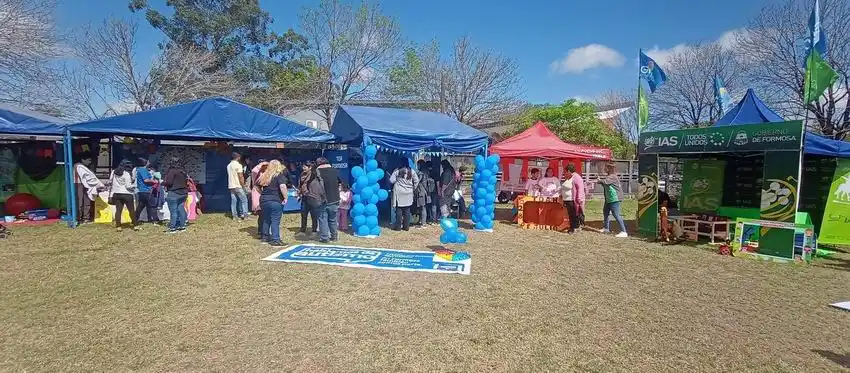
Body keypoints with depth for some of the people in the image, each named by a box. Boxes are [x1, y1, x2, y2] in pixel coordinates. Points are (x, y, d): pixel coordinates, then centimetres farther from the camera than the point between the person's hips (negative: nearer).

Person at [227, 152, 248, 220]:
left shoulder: (229, 165, 12)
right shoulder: (238, 165, -12)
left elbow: (231, 176, 17)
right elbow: (241, 177, -14)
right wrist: (243, 186, -8)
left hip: (231, 186, 7)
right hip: (238, 186, -7)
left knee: (233, 201, 7)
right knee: (244, 200, 0)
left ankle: (234, 216, 8)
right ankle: (244, 214, -5)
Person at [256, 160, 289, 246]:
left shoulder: (264, 175, 11)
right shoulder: (280, 175, -9)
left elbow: (257, 186, 19)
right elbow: (282, 187, -24)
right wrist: (285, 197, -16)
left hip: (264, 200, 6)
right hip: (276, 201, -6)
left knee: (266, 219, 17)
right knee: (275, 221, -3)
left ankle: (265, 236, 26)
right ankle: (275, 240, -2)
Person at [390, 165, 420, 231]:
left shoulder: (397, 171, -6)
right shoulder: (411, 171, 2)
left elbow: (392, 180, -9)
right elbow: (416, 181, 3)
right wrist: (413, 188, 13)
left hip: (399, 193, -2)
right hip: (408, 194, 3)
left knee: (399, 210, 3)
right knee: (407, 210, 7)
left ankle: (398, 226, 6)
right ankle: (406, 226, 10)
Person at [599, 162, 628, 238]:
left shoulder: (612, 177, -17)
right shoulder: (609, 176, 16)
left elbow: (604, 181, -27)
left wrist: (599, 180, -8)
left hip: (614, 199, -11)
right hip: (609, 199, 11)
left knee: (616, 215, -13)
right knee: (605, 212, 22)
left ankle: (623, 232, -12)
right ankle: (606, 228, 38)